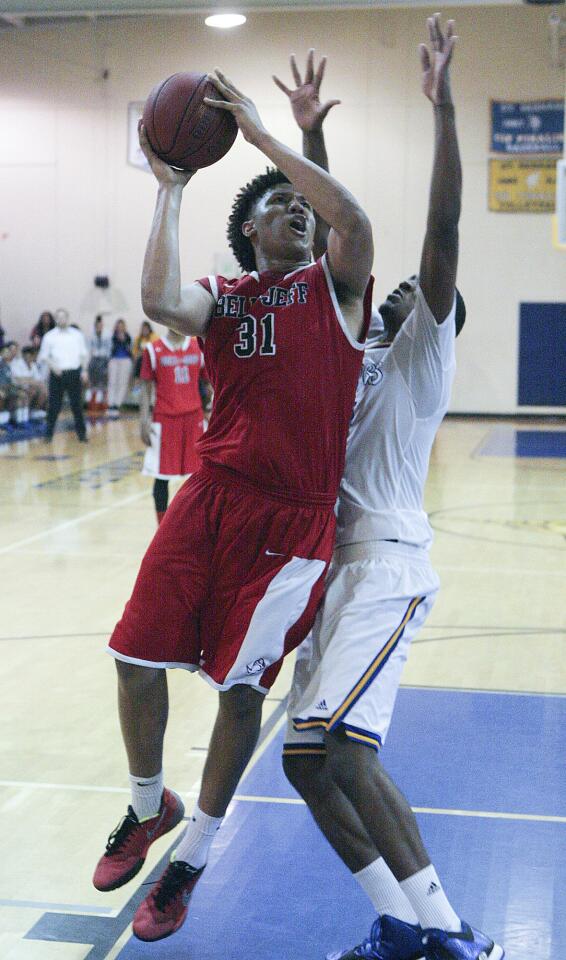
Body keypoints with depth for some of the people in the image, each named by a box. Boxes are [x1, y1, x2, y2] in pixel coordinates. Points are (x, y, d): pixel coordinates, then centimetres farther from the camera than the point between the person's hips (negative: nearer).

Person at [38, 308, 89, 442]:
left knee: (77, 404, 3)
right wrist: (53, 365, -14)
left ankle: (81, 433, 11)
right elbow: (43, 356, 3)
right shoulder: (49, 336, 2)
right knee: (54, 405, -1)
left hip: (75, 373, 1)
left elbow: (84, 354, 11)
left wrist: (84, 370, 1)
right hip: (57, 374, -1)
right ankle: (49, 434, 7)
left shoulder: (77, 335, 7)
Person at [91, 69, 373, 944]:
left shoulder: (334, 288, 6)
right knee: (136, 658, 1)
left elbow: (354, 221, -17)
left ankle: (193, 858, 22)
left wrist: (261, 134, -11)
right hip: (212, 499, 3)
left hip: (296, 519, -2)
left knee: (242, 688, 1)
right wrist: (170, 188, -4)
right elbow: (159, 302, -13)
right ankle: (149, 808, 30)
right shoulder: (220, 298, 11)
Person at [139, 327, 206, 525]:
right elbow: (146, 388, 2)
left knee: (196, 474, 3)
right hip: (164, 418, -2)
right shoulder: (153, 349, -1)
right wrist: (144, 421, -5)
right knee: (162, 476, 1)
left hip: (194, 417, 2)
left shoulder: (199, 347, 7)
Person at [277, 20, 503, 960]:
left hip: (387, 560, -9)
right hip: (334, 561, 9)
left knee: (336, 745, -23)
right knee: (310, 759, 3)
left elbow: (442, 229, -9)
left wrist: (442, 105, -11)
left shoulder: (426, 348, 4)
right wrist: (310, 134, 21)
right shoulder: (355, 350, 23)